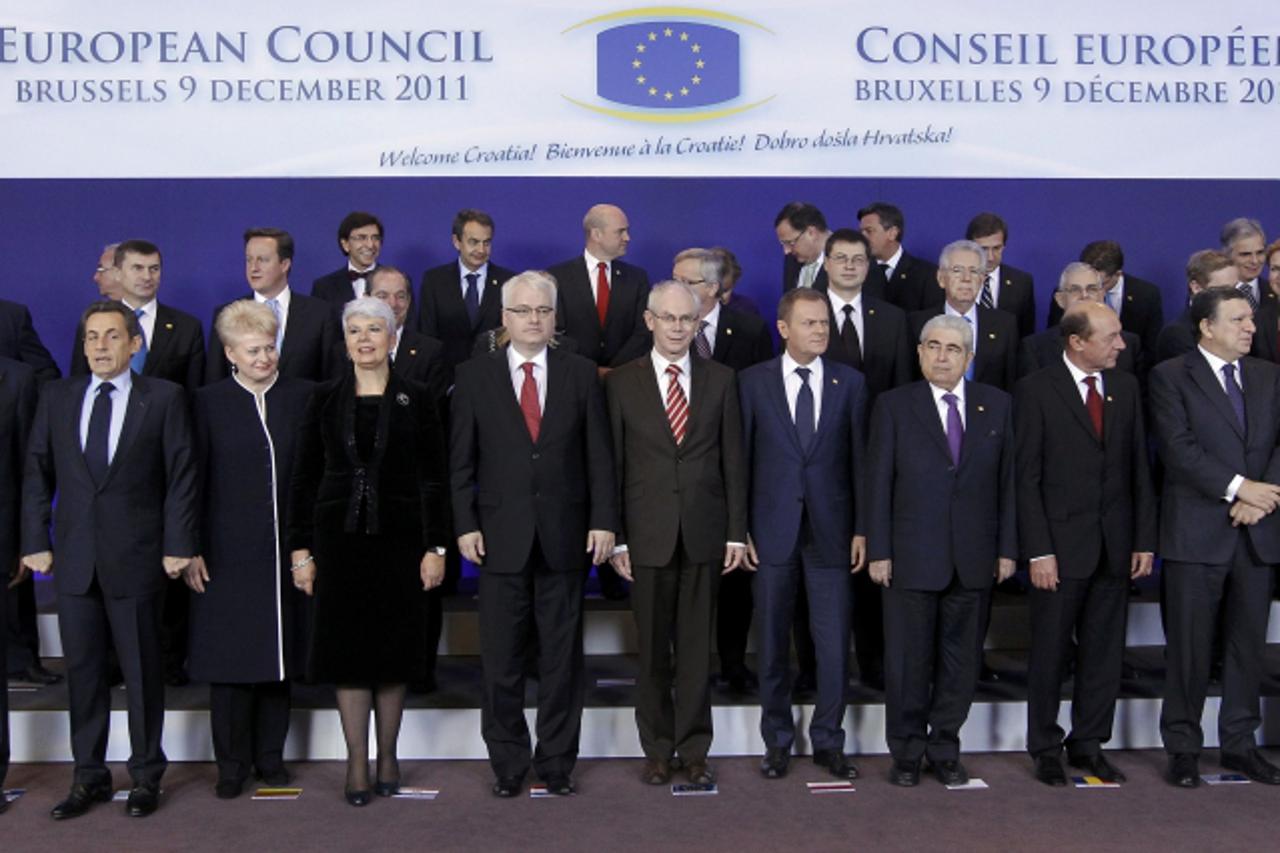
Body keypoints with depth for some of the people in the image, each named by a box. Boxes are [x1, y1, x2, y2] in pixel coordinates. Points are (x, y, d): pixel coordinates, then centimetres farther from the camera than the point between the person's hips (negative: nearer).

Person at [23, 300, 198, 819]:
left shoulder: (163, 398, 0)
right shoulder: (57, 398, 9)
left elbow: (181, 476, -2)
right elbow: (37, 474, 10)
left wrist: (177, 546, -7)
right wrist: (36, 542, 2)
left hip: (136, 560, -3)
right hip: (75, 560, 3)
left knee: (142, 671, 5)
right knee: (82, 671, 9)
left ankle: (146, 777, 19)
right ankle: (89, 776, 22)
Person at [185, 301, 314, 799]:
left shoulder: (301, 397, 5)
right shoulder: (209, 403, 2)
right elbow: (193, 481, 1)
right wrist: (191, 549, -5)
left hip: (285, 550, 2)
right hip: (228, 551, -1)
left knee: (279, 654, 8)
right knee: (230, 658, 3)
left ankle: (271, 757, 21)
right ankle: (232, 764, 14)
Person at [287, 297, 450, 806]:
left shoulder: (416, 400, 2)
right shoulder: (324, 400, 4)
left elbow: (433, 479, 0)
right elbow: (303, 478, 4)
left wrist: (435, 547, -6)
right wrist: (300, 549, -1)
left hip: (399, 539, -1)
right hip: (339, 539, 1)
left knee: (394, 647, 6)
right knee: (346, 648, 3)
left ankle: (387, 755, 20)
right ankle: (357, 761, 12)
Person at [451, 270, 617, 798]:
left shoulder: (581, 374, 5)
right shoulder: (474, 377, 4)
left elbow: (599, 455, 4)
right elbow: (461, 461, 3)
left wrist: (603, 521, -4)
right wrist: (465, 525, -5)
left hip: (565, 537, 1)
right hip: (501, 537, 0)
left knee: (562, 659, 8)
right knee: (501, 661, 6)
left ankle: (557, 760, 20)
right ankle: (507, 763, 19)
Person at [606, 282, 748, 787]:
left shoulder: (720, 380, 6)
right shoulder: (622, 383, 2)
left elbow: (733, 460, 6)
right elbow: (613, 466, 1)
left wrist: (736, 532, 1)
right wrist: (616, 537, -4)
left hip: (704, 534, 1)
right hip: (647, 535, -1)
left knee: (696, 649, 6)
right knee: (653, 650, 7)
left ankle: (694, 749, 17)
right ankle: (657, 749, 20)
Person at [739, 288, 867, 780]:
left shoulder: (850, 382, 4)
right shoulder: (753, 382, 1)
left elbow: (859, 459, 4)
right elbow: (741, 458, 1)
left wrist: (861, 529, 0)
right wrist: (740, 528, -2)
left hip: (830, 530, 1)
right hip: (773, 530, 0)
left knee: (834, 642, 3)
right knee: (772, 642, 8)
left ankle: (828, 741, 18)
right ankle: (777, 740, 22)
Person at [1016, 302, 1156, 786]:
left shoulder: (1126, 387, 8)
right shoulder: (1036, 391, -6)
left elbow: (1139, 469, 10)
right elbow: (1027, 477, -8)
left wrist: (1145, 539, 4)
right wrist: (1038, 550, -13)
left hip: (1115, 546, 4)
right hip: (1061, 544, -4)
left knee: (1104, 652, 10)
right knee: (1050, 652, 5)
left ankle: (1088, 744, 24)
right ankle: (1046, 750, 19)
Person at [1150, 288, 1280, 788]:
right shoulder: (1171, 376, -1)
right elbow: (1178, 446, -12)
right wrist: (1238, 487, -19)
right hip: (1197, 532, -4)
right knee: (1189, 647, 2)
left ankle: (1240, 743, 23)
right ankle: (1183, 747, 14)